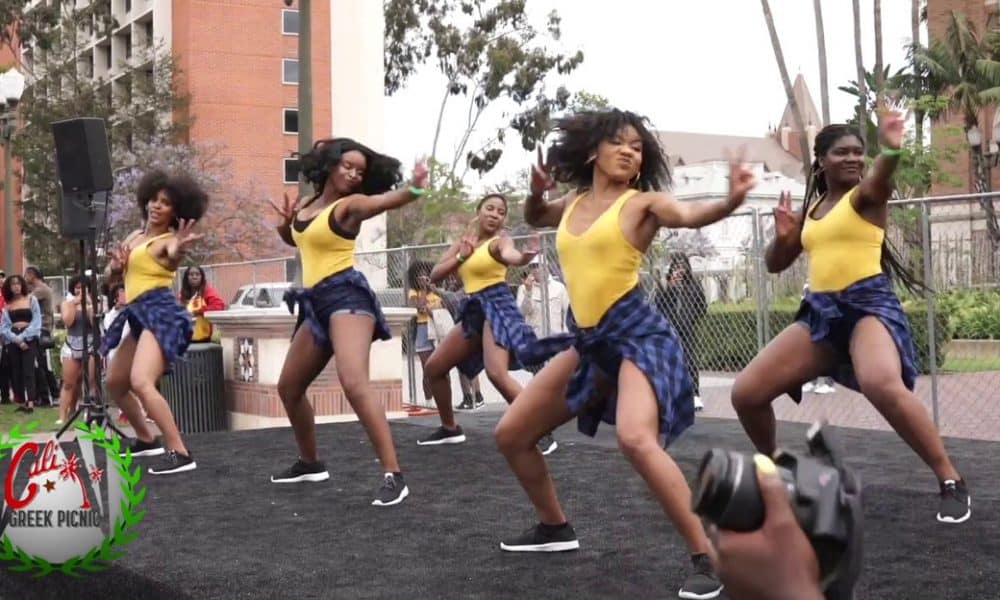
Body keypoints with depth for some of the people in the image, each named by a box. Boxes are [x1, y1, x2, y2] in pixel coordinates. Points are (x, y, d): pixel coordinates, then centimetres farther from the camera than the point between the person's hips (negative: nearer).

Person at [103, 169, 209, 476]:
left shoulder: (168, 240, -8)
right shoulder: (134, 237, 18)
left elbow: (171, 260, -34)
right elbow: (111, 277, 23)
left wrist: (177, 251, -59)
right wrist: (116, 265, -1)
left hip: (160, 313, -10)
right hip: (140, 316, 10)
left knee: (140, 383, -27)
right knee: (115, 383, 22)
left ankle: (180, 454, -28)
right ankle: (146, 439, 40)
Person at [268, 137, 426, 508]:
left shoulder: (350, 205, -7)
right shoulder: (307, 205, 14)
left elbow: (385, 200, -29)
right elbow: (293, 239, 32)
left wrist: (414, 189, -50)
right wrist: (285, 223, 8)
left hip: (346, 295, -9)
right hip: (316, 302, 9)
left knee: (354, 383, -28)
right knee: (288, 387, 19)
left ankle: (394, 476, -31)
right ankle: (310, 463, 39)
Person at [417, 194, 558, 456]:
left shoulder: (499, 241, -7)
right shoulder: (462, 242, 14)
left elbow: (509, 255, -33)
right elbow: (435, 275, 8)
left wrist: (525, 256, -57)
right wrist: (460, 257, -8)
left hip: (496, 307, -8)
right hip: (474, 310, 8)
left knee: (497, 374, -27)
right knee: (434, 367, 12)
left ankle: (542, 433, -22)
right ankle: (450, 428, 30)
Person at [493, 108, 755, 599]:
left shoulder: (643, 202, -5)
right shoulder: (574, 203, 13)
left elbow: (690, 215, -24)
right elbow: (533, 219, 32)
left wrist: (730, 201, -45)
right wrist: (537, 191, 10)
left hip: (638, 334, -7)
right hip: (587, 341, 8)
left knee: (636, 439, -34)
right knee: (510, 435, 13)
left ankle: (708, 559, -24)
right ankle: (555, 528, 33)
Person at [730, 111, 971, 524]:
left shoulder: (866, 194, -2)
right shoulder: (810, 209, 16)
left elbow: (879, 180, -28)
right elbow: (775, 264, 21)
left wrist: (891, 149, -53)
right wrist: (782, 236, -2)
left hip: (869, 303, -6)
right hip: (820, 310, 6)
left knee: (883, 386, -37)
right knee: (745, 392, 0)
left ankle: (951, 482, -22)